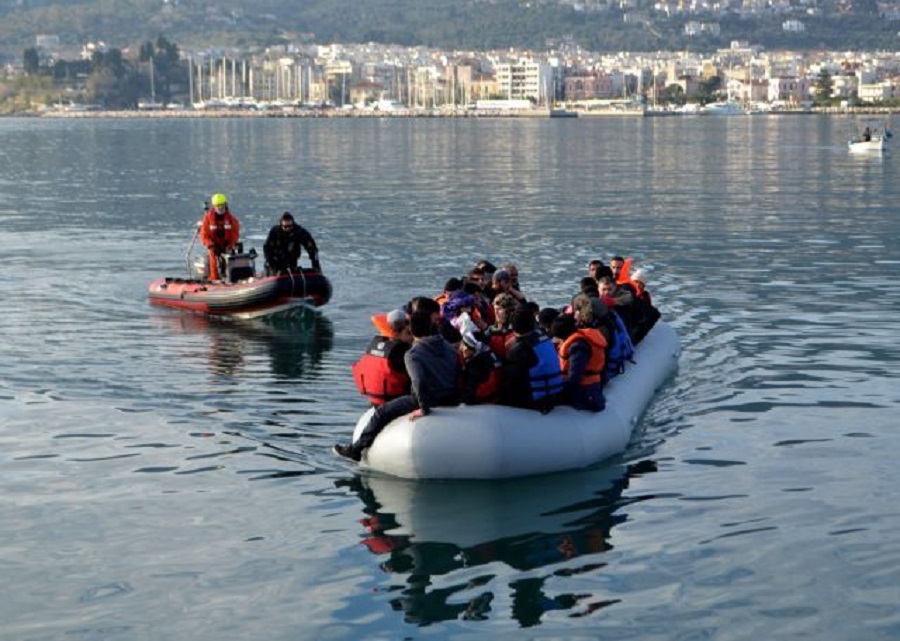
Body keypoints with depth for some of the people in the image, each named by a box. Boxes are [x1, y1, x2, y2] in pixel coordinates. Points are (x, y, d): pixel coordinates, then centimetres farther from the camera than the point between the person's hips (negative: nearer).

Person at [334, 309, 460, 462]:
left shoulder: (412, 355, -15)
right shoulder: (448, 346, 6)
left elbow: (419, 381, -30)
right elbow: (459, 372, 9)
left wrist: (424, 408, -23)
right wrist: (455, 397, 19)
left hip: (431, 399, -7)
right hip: (451, 400, 7)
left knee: (382, 412, 7)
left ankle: (356, 449, 14)